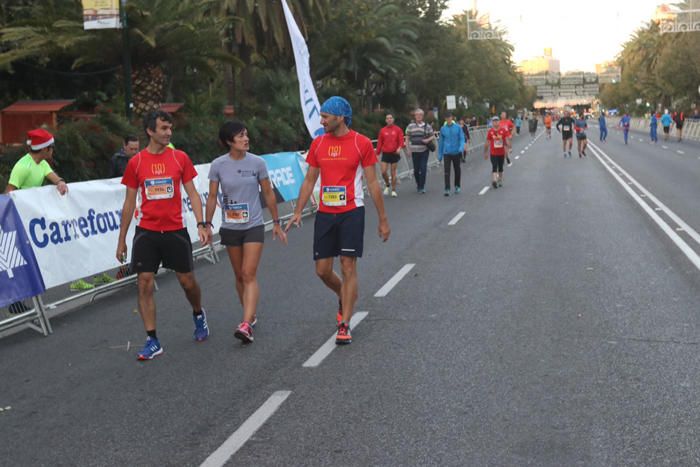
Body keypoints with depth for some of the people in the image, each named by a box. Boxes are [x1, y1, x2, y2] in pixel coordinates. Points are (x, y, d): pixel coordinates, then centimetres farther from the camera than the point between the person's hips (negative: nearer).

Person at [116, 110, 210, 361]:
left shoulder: (180, 158, 1)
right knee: (144, 284, -4)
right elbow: (129, 203, 7)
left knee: (187, 280, 8)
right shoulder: (136, 162, 1)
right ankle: (152, 341, 3)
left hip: (175, 231, 0)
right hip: (146, 233, 0)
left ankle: (199, 315, 39)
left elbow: (192, 193, 4)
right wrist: (122, 239, 7)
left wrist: (201, 224, -10)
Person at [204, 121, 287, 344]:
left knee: (249, 275, -12)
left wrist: (276, 223, 7)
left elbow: (268, 194, 4)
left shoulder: (257, 163, -4)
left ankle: (246, 325, -18)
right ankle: (252, 315, 29)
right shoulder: (218, 165, -4)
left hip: (254, 226, -2)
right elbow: (212, 196, 2)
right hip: (230, 228, 2)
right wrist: (207, 224, -2)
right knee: (239, 275, 12)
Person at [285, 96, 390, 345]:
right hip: (325, 213, 4)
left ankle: (344, 325, 2)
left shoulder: (361, 143, -5)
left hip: (351, 212, -4)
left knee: (348, 267, -5)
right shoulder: (318, 143, 6)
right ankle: (344, 299, 36)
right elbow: (309, 180, 13)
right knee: (322, 270, 5)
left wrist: (383, 219, 0)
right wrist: (298, 212, 4)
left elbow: (372, 183, -1)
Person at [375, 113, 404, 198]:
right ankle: (387, 185, 19)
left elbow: (401, 140, -1)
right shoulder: (382, 130, 4)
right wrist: (377, 153, 4)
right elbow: (379, 142, 7)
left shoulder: (398, 129, 1)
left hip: (394, 153, -1)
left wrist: (399, 148, -21)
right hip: (385, 154, 1)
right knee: (383, 172, -9)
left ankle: (393, 190, 11)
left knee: (393, 173, 2)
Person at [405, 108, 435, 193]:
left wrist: (428, 140, -10)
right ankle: (418, 183, 29)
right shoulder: (410, 126, 3)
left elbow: (433, 136, 10)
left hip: (424, 151, -1)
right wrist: (408, 149, 1)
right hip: (414, 151, 1)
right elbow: (407, 138, 8)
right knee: (416, 169, 6)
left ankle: (422, 187, 0)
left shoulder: (427, 126, 3)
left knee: (423, 169, -7)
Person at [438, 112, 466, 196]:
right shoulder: (443, 129, 3)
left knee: (457, 169, 12)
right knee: (447, 171, -9)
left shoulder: (458, 127, -1)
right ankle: (447, 189, -11)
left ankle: (457, 186, 29)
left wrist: (461, 148, -21)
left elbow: (462, 139, -2)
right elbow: (441, 142, 9)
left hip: (456, 152, 0)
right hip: (447, 153, 0)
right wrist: (440, 154, 11)